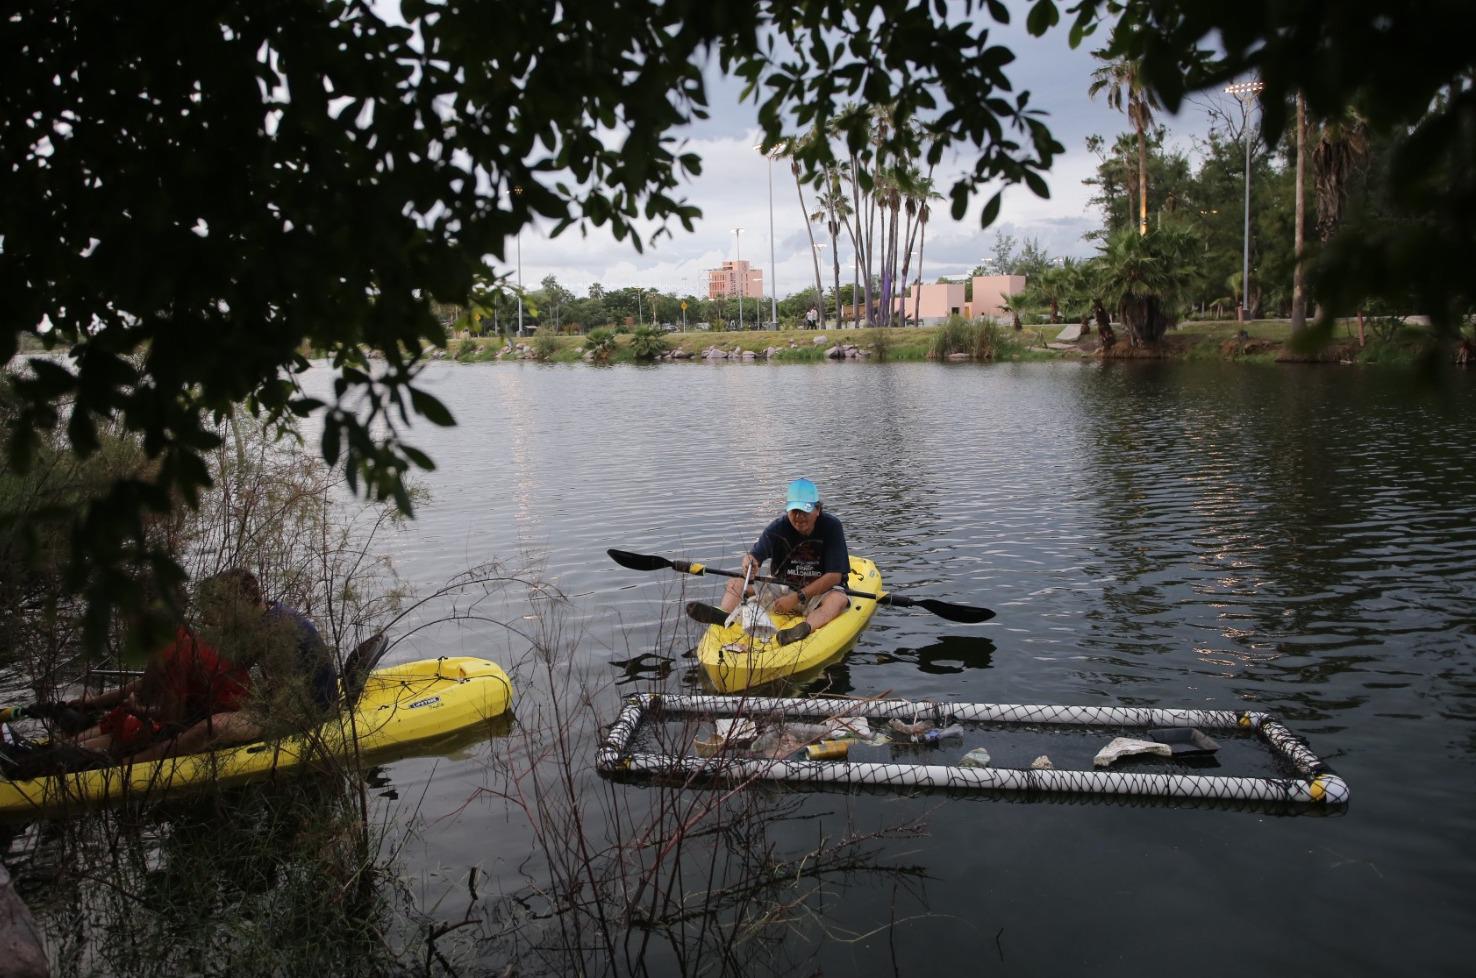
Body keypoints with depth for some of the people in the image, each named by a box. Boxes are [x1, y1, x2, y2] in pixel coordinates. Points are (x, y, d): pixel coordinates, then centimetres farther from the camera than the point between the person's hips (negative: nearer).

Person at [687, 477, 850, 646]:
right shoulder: (778, 528, -6)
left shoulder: (831, 527, -14)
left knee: (839, 599, -37)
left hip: (819, 593, -3)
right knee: (736, 584, -11)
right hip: (782, 589, 3)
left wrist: (797, 597, -25)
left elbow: (834, 576, -18)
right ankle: (725, 616, -43)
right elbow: (754, 554, -13)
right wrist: (750, 560, -40)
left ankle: (806, 628, -64)